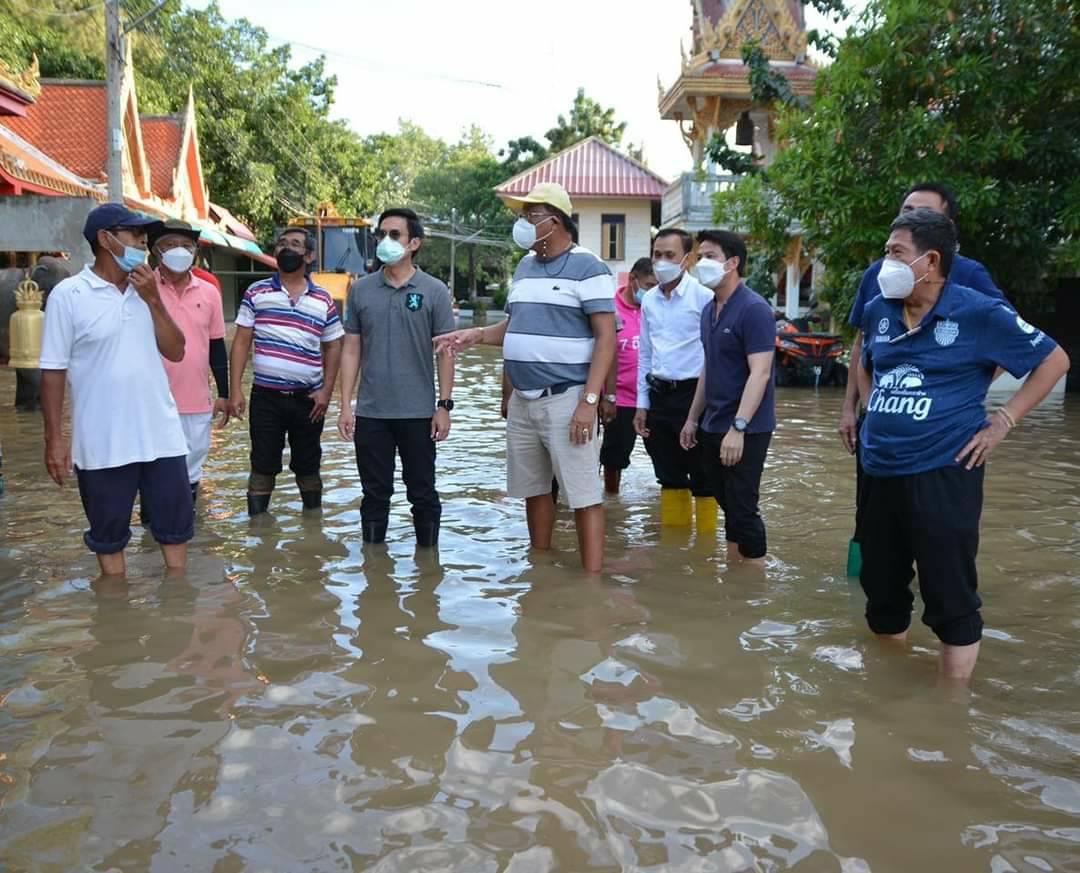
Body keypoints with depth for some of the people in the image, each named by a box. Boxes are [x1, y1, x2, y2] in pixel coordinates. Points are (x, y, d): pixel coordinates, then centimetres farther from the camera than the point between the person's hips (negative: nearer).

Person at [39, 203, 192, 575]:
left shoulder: (145, 289, 6)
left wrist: (153, 300, -9)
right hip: (102, 443, -4)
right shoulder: (68, 295, -8)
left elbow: (176, 352, 2)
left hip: (161, 435, 4)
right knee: (109, 536, 11)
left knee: (175, 526, 12)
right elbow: (53, 371, -6)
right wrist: (54, 437, -8)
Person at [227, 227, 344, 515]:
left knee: (308, 466, 13)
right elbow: (241, 343, 1)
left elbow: (333, 348, 9)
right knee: (262, 466, 3)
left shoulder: (323, 300, 5)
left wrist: (326, 390, -3)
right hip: (265, 397, -1)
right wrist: (235, 390, -6)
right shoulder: (256, 293, 2)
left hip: (308, 398, 1)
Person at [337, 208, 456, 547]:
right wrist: (345, 405, 2)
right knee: (375, 493, 11)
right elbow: (351, 349, 7)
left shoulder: (434, 291, -1)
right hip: (371, 413, 2)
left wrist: (444, 405, -6)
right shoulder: (360, 289, 5)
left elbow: (445, 351, -1)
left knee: (422, 492, 9)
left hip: (419, 413, -2)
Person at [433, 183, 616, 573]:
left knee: (583, 495, -4)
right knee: (533, 490, 15)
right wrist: (475, 334, 4)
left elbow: (606, 337, -13)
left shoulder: (587, 268, -8)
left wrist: (589, 401, -20)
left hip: (566, 400, -7)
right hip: (522, 401, 8)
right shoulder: (524, 266, 14)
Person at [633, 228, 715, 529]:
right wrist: (642, 404, 14)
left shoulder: (703, 296, -10)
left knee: (703, 480, 2)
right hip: (659, 396, 7)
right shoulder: (649, 300, 11)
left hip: (693, 394, -6)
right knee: (670, 478, 15)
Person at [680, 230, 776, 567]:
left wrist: (738, 427, -26)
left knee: (743, 509, -3)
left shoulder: (754, 309, -15)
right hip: (713, 426, 8)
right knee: (728, 506, 15)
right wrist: (693, 418, 18)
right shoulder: (709, 310, 11)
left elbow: (760, 373, -20)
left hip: (745, 430, -8)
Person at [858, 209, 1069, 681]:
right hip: (879, 472, 6)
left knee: (950, 598, 0)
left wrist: (1003, 419, -6)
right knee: (880, 586, 16)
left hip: (942, 474, -6)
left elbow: (1054, 360, -1)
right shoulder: (877, 312, 6)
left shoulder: (978, 313, -9)